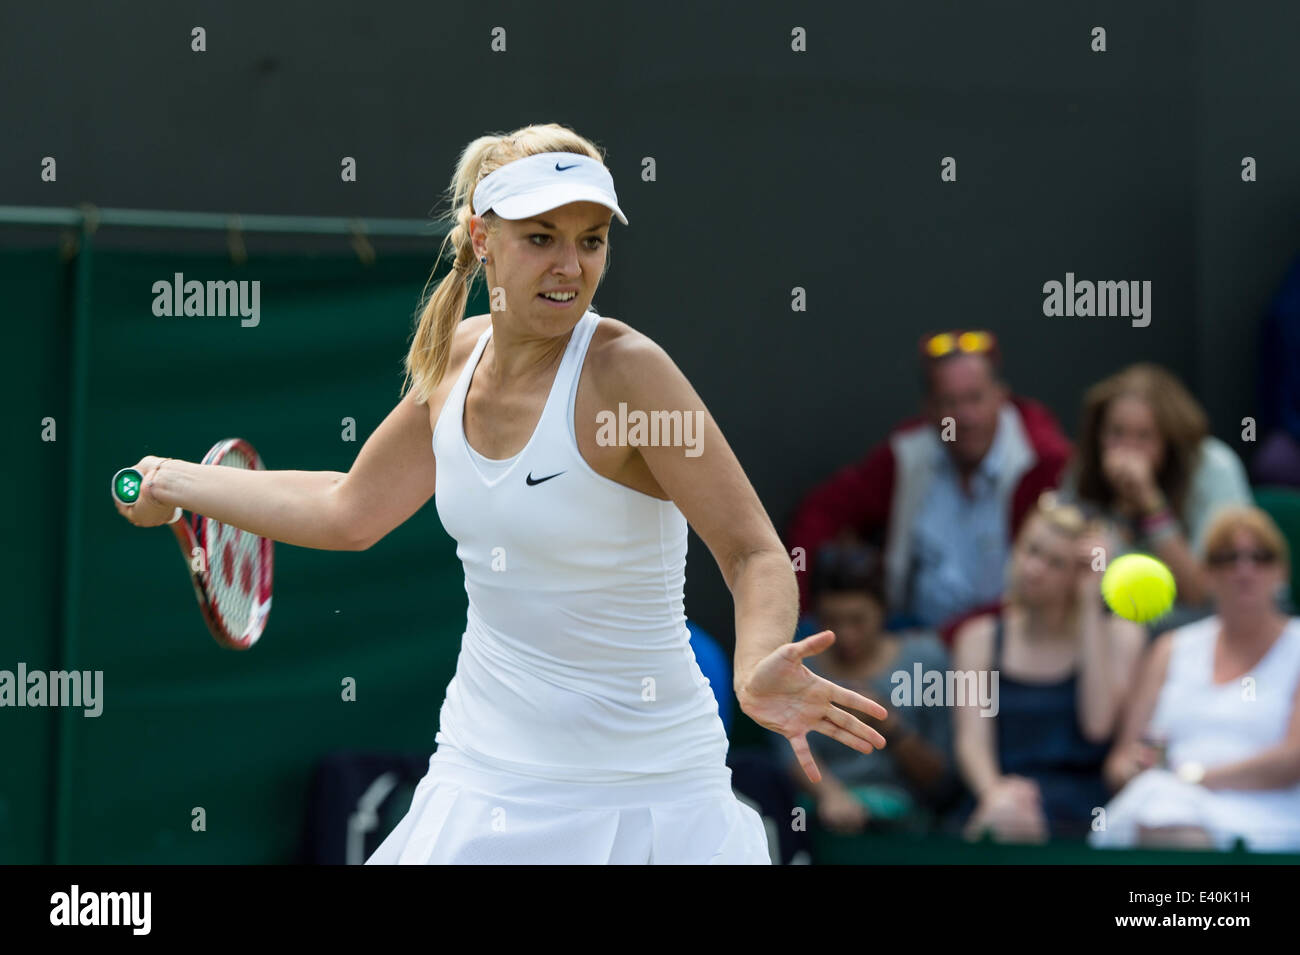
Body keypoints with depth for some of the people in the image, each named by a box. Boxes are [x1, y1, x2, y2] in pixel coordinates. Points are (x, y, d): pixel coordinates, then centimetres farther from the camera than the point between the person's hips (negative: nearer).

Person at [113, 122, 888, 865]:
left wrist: (757, 667, -40)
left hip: (635, 795, -5)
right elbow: (351, 512, 15)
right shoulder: (455, 358, 1)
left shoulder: (623, 368, -18)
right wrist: (174, 481, 21)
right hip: (479, 778, 6)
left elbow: (753, 551, -20)